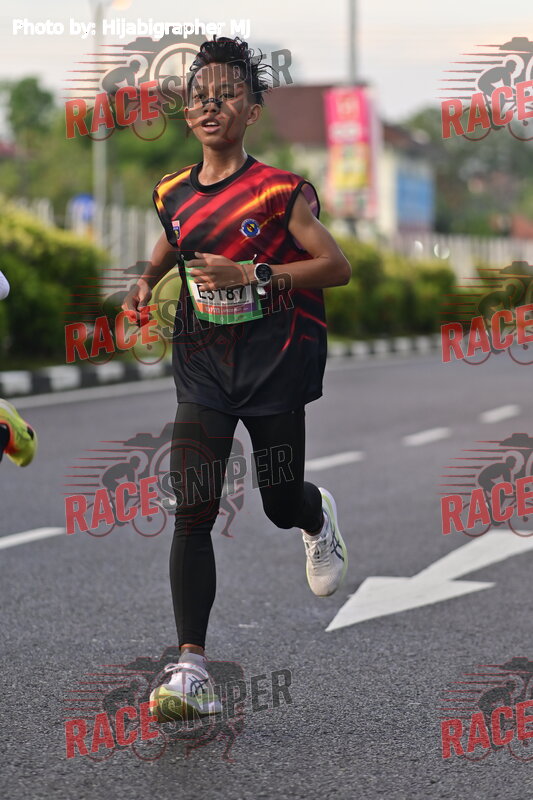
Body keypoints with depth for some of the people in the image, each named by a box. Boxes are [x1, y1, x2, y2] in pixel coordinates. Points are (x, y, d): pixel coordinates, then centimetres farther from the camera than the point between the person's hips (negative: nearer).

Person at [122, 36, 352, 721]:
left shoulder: (280, 191, -9)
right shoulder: (173, 194, 4)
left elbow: (337, 267, -11)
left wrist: (252, 274, -20)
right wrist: (146, 282, 5)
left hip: (273, 362, -3)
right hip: (203, 364, 3)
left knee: (281, 503, 9)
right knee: (192, 513, -10)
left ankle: (317, 518, 51)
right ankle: (191, 671, -12)